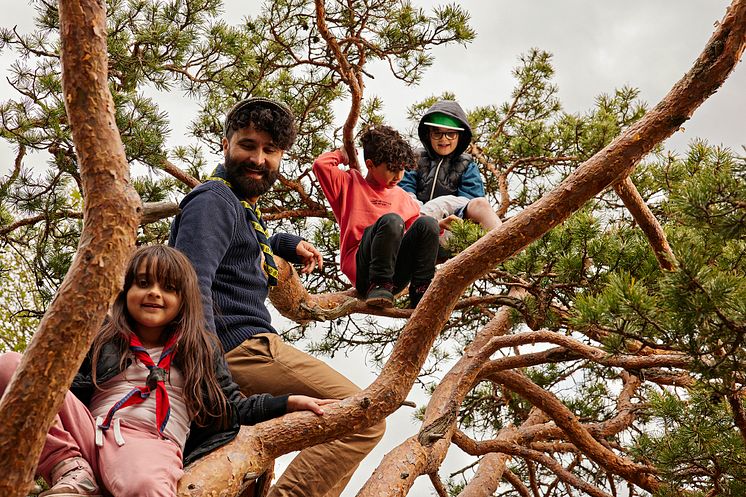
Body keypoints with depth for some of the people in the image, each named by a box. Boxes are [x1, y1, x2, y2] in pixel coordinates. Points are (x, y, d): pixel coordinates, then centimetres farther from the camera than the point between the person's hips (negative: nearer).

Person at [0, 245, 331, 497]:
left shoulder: (201, 349, 25)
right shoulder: (102, 341, 25)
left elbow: (233, 408, 23)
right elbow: (71, 391, 16)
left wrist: (289, 403, 13)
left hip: (151, 444, -4)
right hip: (91, 433, 5)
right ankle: (72, 471, -22)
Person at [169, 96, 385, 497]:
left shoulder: (243, 208, 21)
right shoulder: (214, 201, -10)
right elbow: (192, 284, -25)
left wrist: (290, 244, 30)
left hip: (240, 349, 10)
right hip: (240, 345, -10)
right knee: (364, 420, -14)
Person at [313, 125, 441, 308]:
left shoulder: (403, 197, 26)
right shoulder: (350, 184, 14)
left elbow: (419, 230, 23)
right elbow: (321, 164, -1)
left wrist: (438, 226, 4)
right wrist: (343, 155, 16)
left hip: (397, 277, 4)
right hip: (361, 270, -4)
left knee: (427, 223, -20)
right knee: (391, 220, -30)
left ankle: (420, 294, -23)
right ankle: (378, 286, -27)